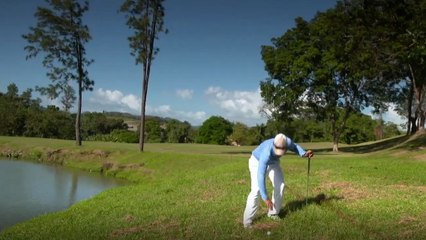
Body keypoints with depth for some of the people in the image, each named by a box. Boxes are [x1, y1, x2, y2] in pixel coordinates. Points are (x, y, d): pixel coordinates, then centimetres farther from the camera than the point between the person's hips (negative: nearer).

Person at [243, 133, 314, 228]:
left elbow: (294, 146, -3)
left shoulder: (288, 142, -31)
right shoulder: (267, 153, -45)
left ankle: (273, 213, 14)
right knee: (256, 189, -19)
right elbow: (261, 176, -45)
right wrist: (265, 197, -46)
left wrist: (304, 154, -23)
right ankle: (247, 220, -12)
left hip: (273, 162, 6)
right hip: (257, 161, -6)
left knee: (280, 185, -5)